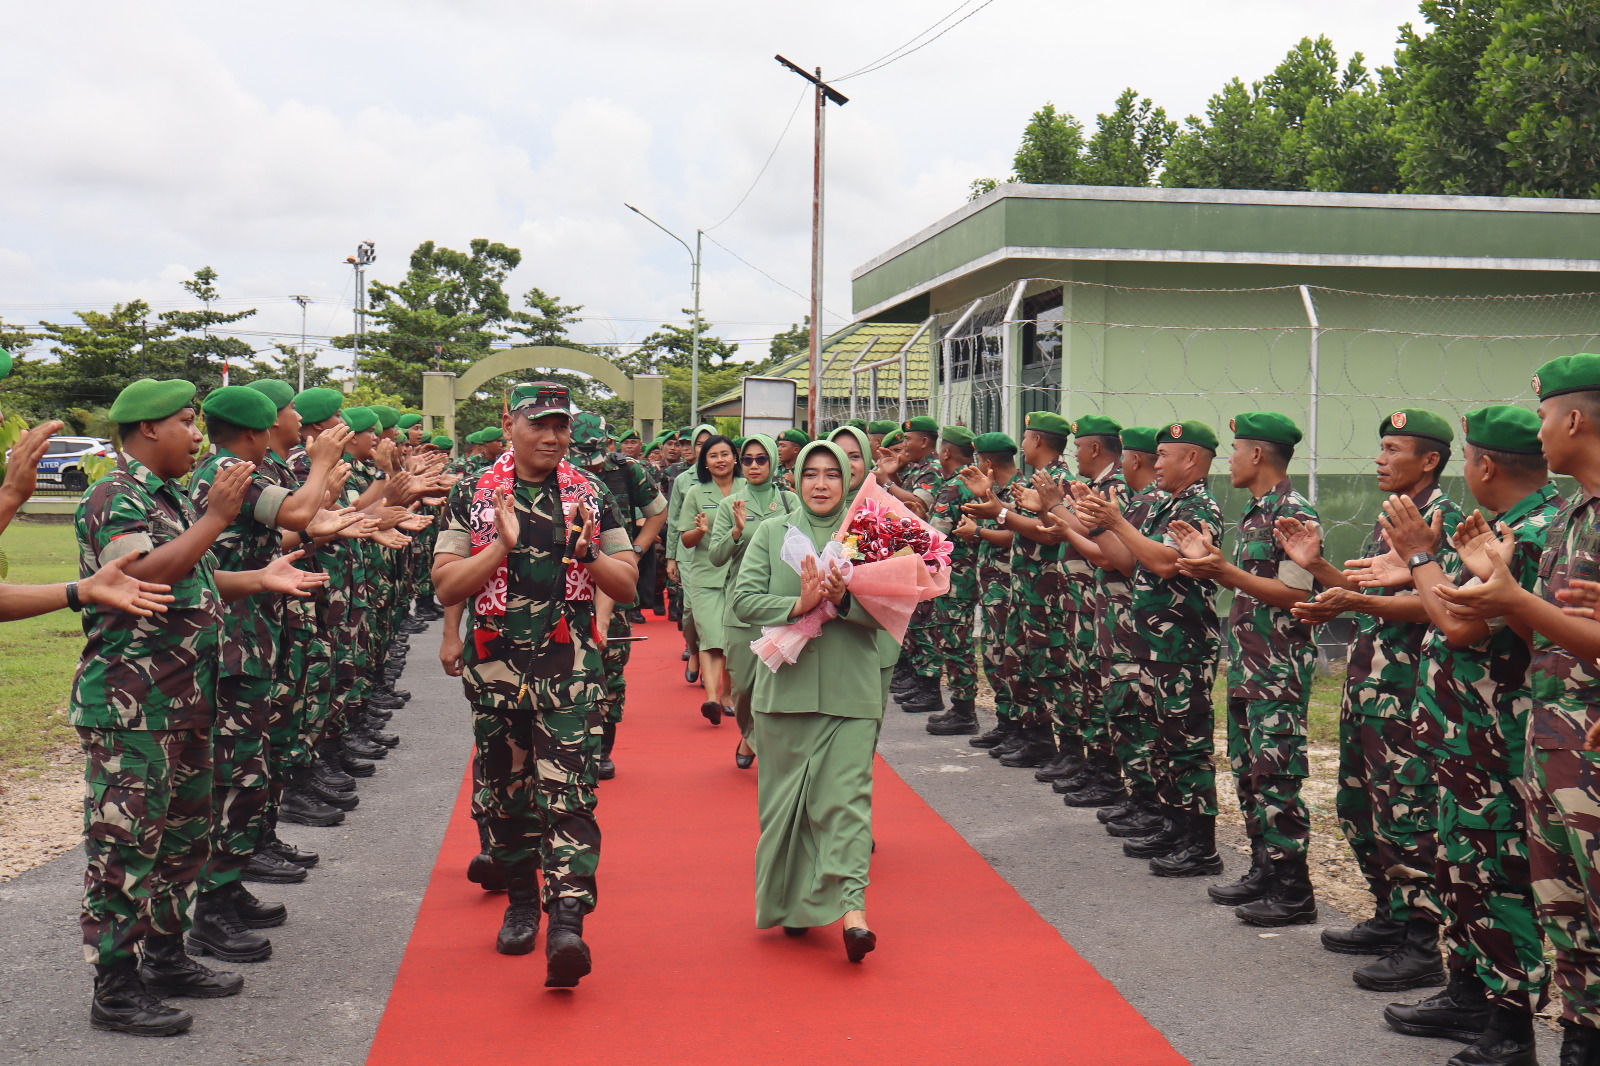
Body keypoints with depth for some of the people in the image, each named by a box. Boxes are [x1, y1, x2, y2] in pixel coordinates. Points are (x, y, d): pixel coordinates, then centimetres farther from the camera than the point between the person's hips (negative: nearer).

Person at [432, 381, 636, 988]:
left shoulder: (592, 496, 5)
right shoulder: (474, 497, 4)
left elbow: (627, 585, 5)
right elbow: (446, 586, -2)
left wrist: (583, 551, -13)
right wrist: (503, 546, -15)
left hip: (570, 668, -1)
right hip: (495, 666, 2)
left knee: (567, 793, -12)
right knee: (505, 791, 12)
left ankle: (567, 923, -17)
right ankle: (521, 902, 31)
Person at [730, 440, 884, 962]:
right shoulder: (771, 534, 10)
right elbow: (744, 599, 0)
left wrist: (844, 601, -17)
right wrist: (798, 605, -15)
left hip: (851, 689, -1)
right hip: (785, 684, 2)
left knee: (845, 795, -9)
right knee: (785, 796, 8)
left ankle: (852, 906, -13)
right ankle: (794, 900, 21)